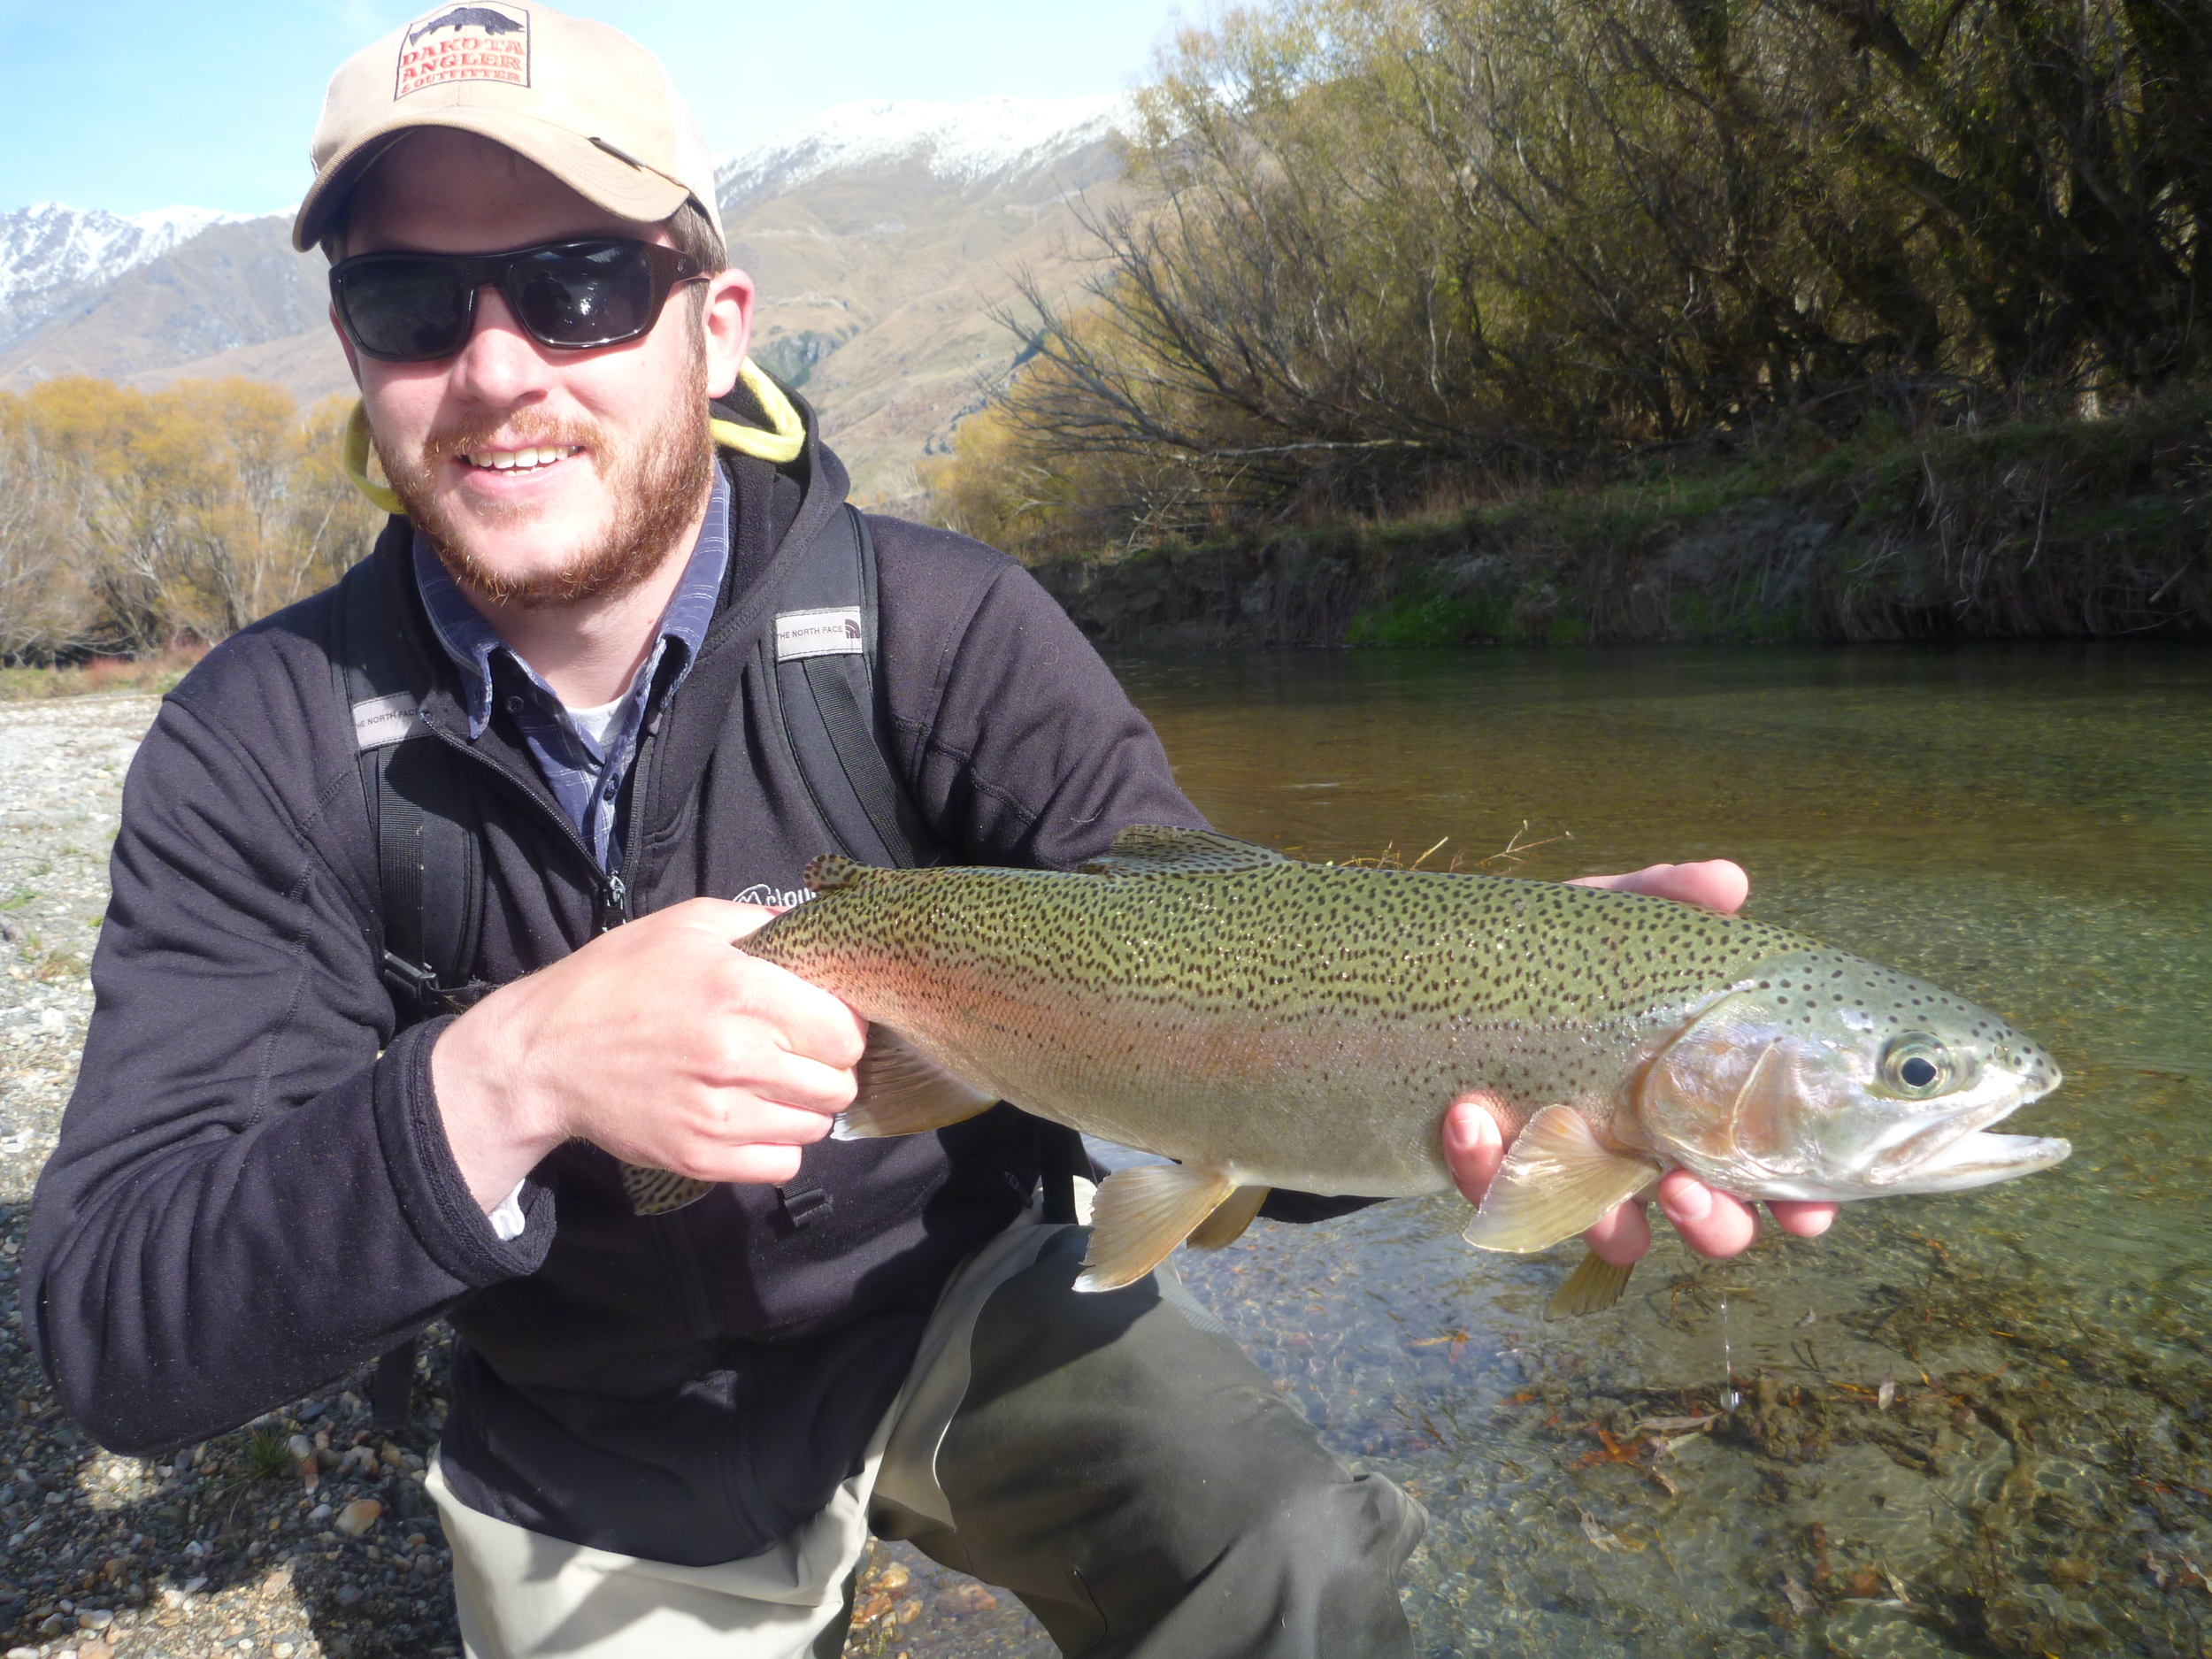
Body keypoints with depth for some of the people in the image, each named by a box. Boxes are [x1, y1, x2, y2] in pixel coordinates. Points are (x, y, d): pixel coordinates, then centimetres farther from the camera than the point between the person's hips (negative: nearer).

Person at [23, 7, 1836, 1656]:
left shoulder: (938, 628, -18)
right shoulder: (264, 744, -15)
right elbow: (117, 1334, -21)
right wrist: (509, 1079, -39)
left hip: (965, 1303, 0)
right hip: (607, 1474, 2)